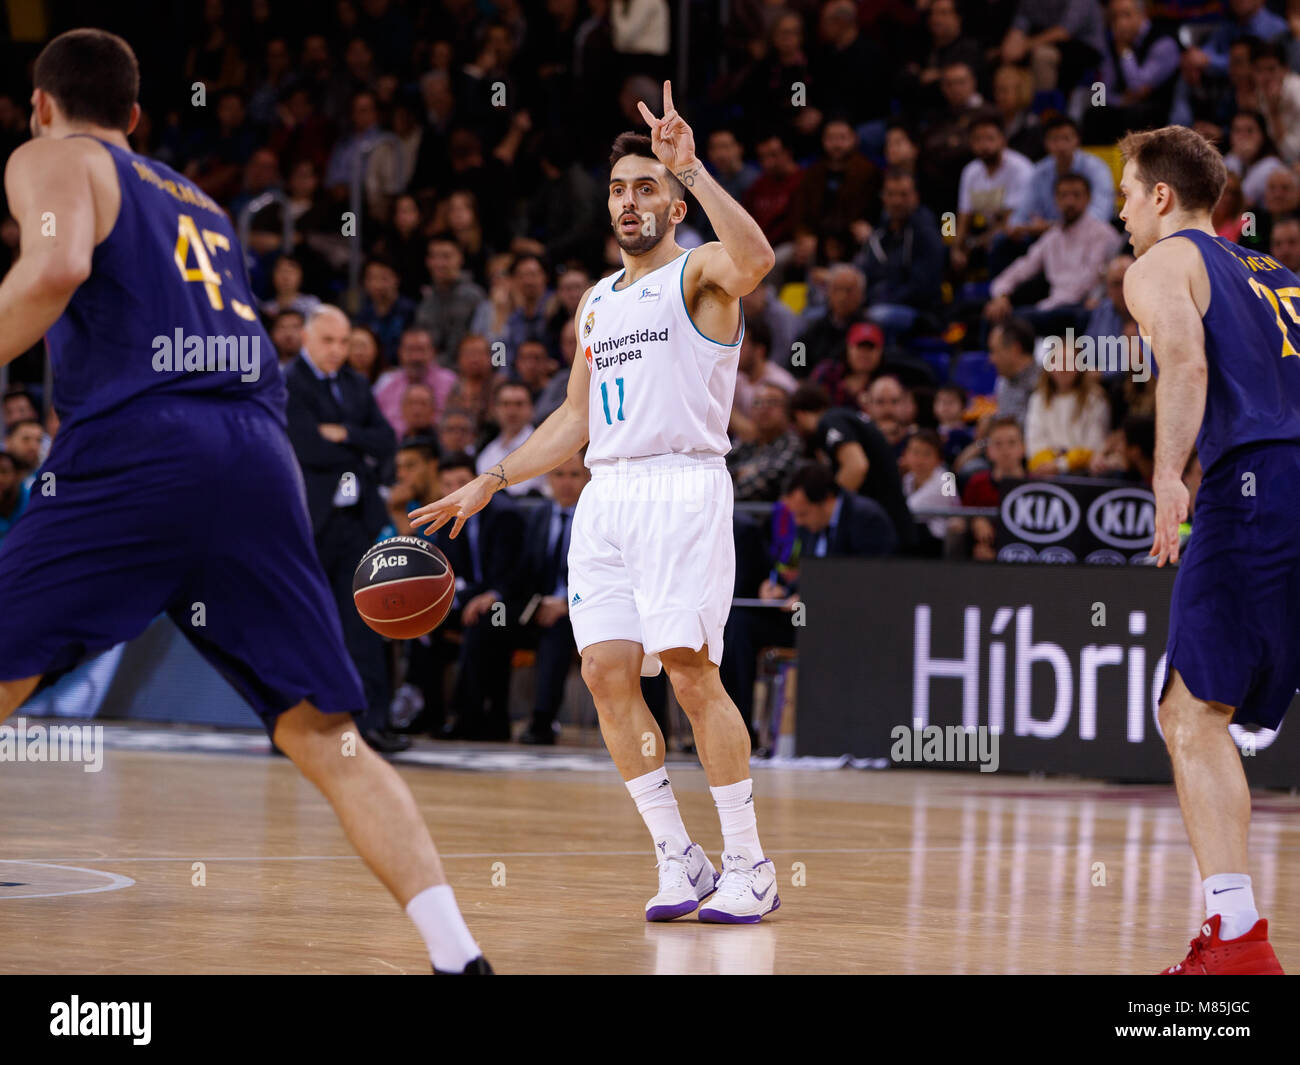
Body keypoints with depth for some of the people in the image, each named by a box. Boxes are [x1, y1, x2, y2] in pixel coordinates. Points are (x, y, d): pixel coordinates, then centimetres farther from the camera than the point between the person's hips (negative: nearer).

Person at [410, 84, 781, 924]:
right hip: (606, 494, 7)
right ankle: (679, 859, 4)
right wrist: (490, 483, 24)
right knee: (608, 672, -4)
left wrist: (692, 170, -26)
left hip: (684, 484, -7)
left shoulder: (698, 273, 2)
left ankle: (749, 864, -6)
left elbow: (755, 260, -24)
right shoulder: (597, 303, 23)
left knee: (690, 668, -14)